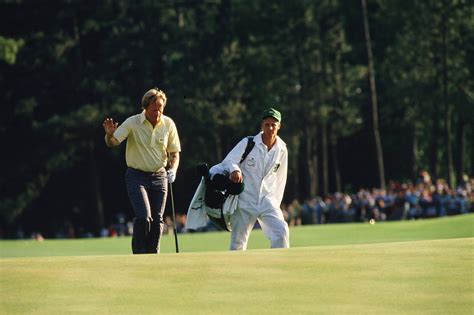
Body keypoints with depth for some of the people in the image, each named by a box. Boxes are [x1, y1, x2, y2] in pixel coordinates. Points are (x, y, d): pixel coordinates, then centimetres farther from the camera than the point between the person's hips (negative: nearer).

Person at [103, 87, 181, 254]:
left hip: (159, 177, 3)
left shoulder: (168, 124, -2)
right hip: (137, 176, -3)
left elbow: (174, 153, 7)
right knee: (144, 217, -17)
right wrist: (110, 134, -38)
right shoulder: (133, 123, -11)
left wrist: (172, 170, -11)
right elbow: (112, 142, -15)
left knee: (157, 220, 2)